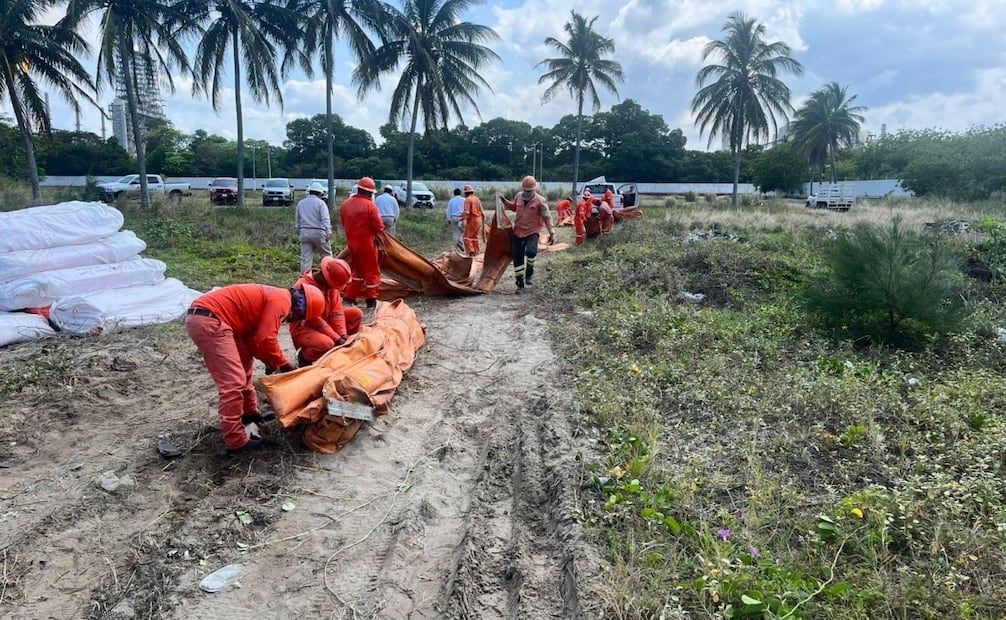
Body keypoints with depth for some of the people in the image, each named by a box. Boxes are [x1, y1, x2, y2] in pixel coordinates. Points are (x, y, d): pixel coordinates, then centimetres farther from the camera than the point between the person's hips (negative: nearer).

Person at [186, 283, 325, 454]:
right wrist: (283, 364, -1)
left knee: (242, 369, 24)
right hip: (208, 320, -11)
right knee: (233, 382, -11)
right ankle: (237, 443, -8)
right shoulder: (282, 300, -11)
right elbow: (266, 338, -15)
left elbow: (254, 334, 20)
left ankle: (250, 413, 39)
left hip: (209, 317, 11)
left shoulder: (274, 297, 20)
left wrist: (267, 359, 9)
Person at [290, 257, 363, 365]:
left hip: (325, 320, 8)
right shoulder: (304, 287, -29)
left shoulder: (331, 284, -7)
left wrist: (342, 335, -19)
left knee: (356, 313, -5)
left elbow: (336, 310, -9)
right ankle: (304, 356, -4)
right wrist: (336, 338, -25)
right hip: (303, 327, -7)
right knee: (326, 344, -37)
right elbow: (315, 320, -27)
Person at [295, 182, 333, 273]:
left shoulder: (301, 203, 13)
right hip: (318, 232, -5)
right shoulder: (320, 203, -4)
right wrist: (328, 232, -16)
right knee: (327, 255, 6)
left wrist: (299, 231, 28)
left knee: (305, 258, 3)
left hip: (304, 232, 5)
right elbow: (325, 219, -13)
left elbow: (298, 220, 19)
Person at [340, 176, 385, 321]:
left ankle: (351, 296, 21)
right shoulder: (369, 205, -16)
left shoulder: (346, 204, 4)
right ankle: (371, 301, 4)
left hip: (351, 242, 7)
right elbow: (379, 227, -14)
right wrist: (380, 227, 7)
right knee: (372, 271, 3)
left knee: (358, 269, 21)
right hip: (366, 242, -7)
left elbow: (344, 224, 13)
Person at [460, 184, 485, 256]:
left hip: (471, 221, -8)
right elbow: (481, 211, 18)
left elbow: (466, 212, -21)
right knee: (475, 237, 14)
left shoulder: (468, 199, -10)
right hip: (479, 220, 8)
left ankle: (471, 251, -15)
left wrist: (463, 220, -21)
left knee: (467, 237, -4)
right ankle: (476, 252, 15)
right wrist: (483, 218, 27)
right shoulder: (477, 199, 14)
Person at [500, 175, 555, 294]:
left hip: (532, 232, -5)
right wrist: (505, 202, 9)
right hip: (518, 231, 5)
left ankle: (529, 273, -2)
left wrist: (551, 232, -10)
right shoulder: (518, 196, 4)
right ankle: (520, 284, 18)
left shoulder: (540, 200, -10)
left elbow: (547, 217, -6)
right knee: (517, 258, 5)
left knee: (531, 251, -31)